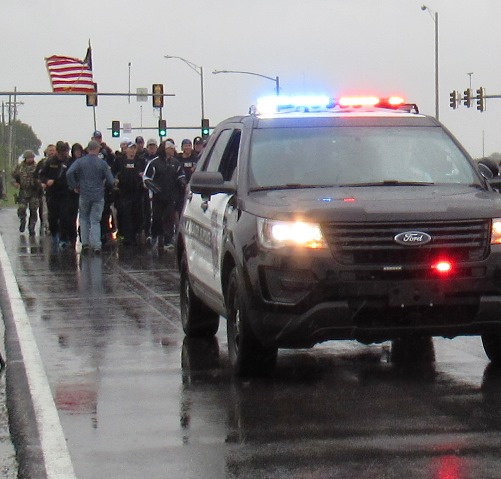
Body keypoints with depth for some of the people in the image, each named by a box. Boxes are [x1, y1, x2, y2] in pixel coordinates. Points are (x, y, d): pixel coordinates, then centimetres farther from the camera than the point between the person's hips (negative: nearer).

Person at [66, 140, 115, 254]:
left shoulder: (80, 161, -2)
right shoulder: (102, 163, -3)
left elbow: (69, 173, -16)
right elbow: (111, 181, -5)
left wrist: (74, 186, -4)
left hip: (84, 195, 1)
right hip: (98, 196, -1)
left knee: (84, 219, 18)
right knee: (95, 221, 5)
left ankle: (85, 243, 10)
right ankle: (96, 245, -6)